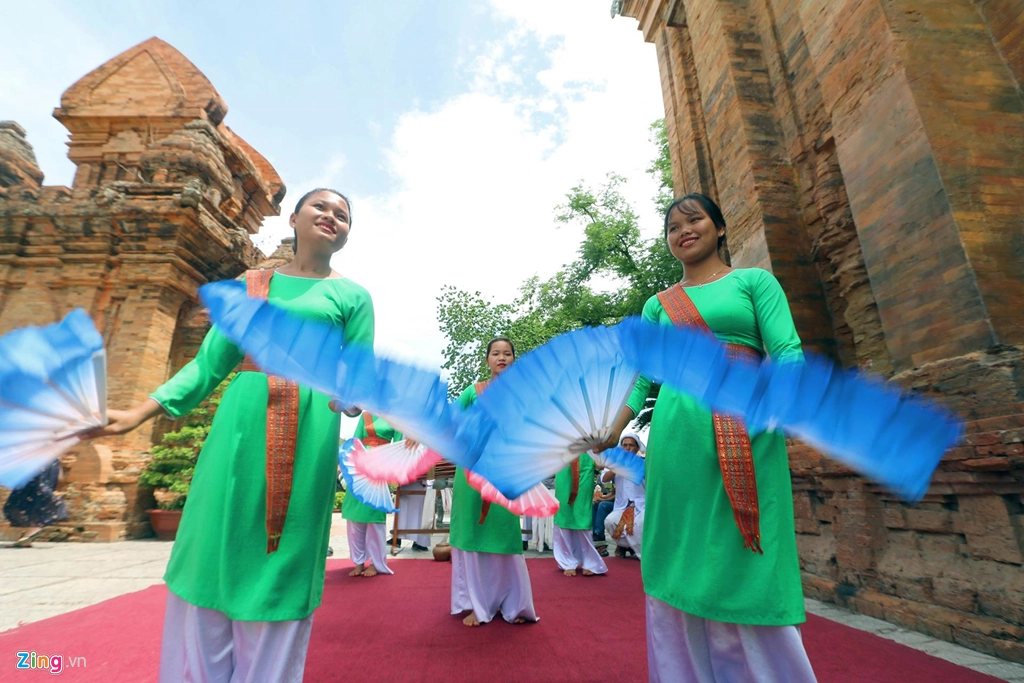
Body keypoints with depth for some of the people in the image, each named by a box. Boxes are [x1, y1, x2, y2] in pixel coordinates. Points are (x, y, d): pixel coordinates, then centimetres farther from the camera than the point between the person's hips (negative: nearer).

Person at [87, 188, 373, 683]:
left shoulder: (353, 296, 6)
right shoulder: (249, 284, 14)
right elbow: (209, 364, 12)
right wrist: (137, 414, 4)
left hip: (307, 436, -3)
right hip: (240, 424, 3)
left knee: (280, 571, 6)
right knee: (212, 557, 11)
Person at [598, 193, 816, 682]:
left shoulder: (755, 281, 11)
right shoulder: (658, 304, 17)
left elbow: (786, 351, -2)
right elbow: (640, 378, 11)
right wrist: (609, 434, -2)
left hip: (745, 432, -2)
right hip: (676, 433, 3)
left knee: (746, 572, 0)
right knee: (681, 567, 8)